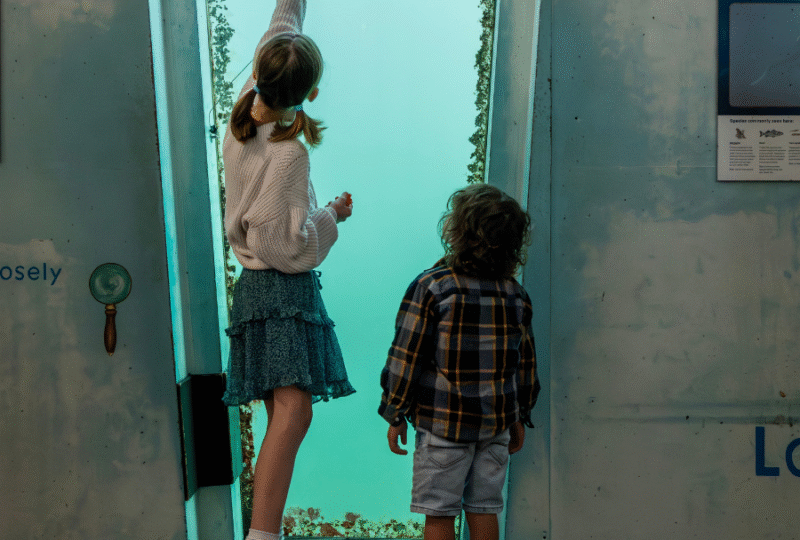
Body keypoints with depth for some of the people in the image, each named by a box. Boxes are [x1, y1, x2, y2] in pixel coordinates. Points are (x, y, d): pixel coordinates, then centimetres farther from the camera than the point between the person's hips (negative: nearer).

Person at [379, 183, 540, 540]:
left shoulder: (430, 287, -11)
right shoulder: (516, 296, 3)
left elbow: (405, 356, -9)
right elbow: (525, 361, 9)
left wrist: (395, 415, 0)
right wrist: (520, 417, 20)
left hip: (443, 421, -4)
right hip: (497, 423, 4)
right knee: (484, 508, 12)